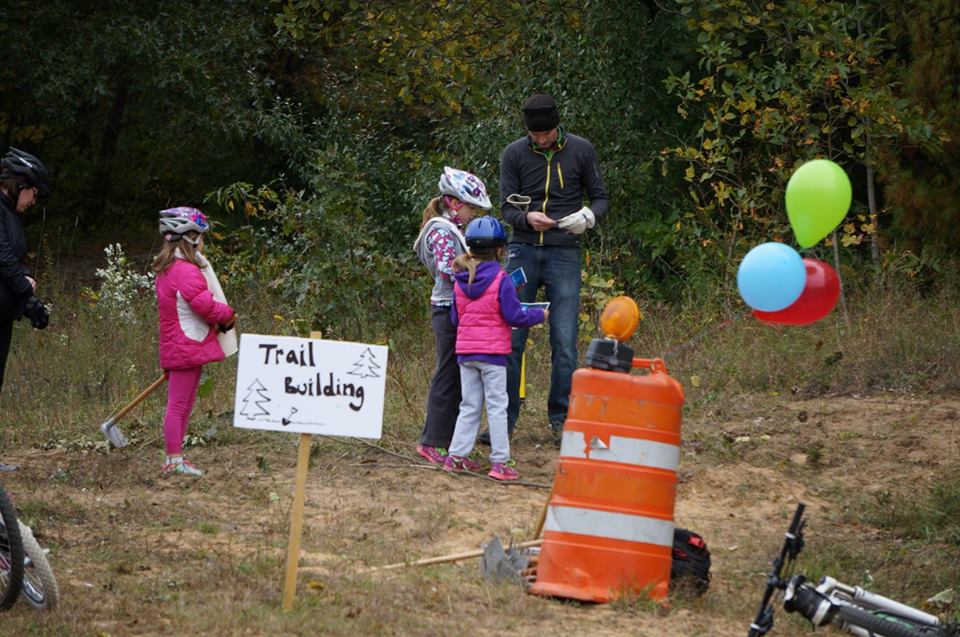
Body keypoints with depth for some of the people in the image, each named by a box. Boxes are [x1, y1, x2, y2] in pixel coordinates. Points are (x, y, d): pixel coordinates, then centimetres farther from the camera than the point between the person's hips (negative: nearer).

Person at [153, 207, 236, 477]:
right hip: (186, 348, -11)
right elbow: (203, 303, -26)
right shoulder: (186, 271, -19)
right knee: (179, 403, -7)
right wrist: (228, 315, -8)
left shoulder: (166, 269, 16)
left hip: (175, 348, 11)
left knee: (182, 404, 15)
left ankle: (174, 459, 19)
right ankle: (174, 460, -4)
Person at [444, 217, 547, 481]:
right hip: (492, 351, -5)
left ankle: (456, 456, 12)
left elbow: (455, 318, 12)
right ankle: (499, 462, -1)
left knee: (469, 407, 14)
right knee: (497, 407, 0)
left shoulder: (460, 282, 4)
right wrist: (539, 315, 4)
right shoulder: (501, 281, -13)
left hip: (465, 352, 5)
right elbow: (514, 316, -13)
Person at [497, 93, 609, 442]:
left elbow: (600, 198, 8)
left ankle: (562, 419, 5)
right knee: (511, 337, -1)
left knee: (564, 342, -4)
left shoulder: (581, 150, 1)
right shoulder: (514, 154, 2)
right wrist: (527, 218, -19)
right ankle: (504, 418, 6)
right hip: (523, 252, 1)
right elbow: (506, 207, 3)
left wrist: (587, 216, -15)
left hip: (564, 255, -1)